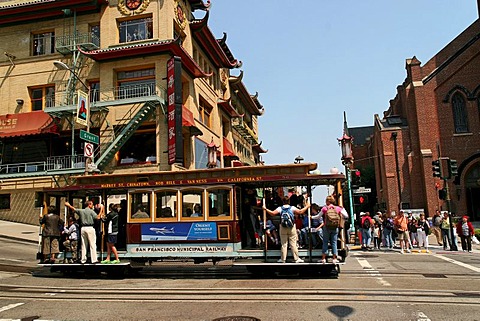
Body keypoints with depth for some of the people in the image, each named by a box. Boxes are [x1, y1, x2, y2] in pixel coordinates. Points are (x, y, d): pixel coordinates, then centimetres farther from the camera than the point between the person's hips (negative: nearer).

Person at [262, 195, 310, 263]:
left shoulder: (280, 208, -2)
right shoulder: (292, 208, -3)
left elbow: (273, 213, -11)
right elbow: (300, 212, -11)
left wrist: (265, 209, 0)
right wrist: (306, 207, 1)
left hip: (283, 228, 1)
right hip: (292, 228, -1)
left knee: (284, 244, 6)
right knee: (293, 244, 3)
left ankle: (283, 259, 10)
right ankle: (296, 258, 8)